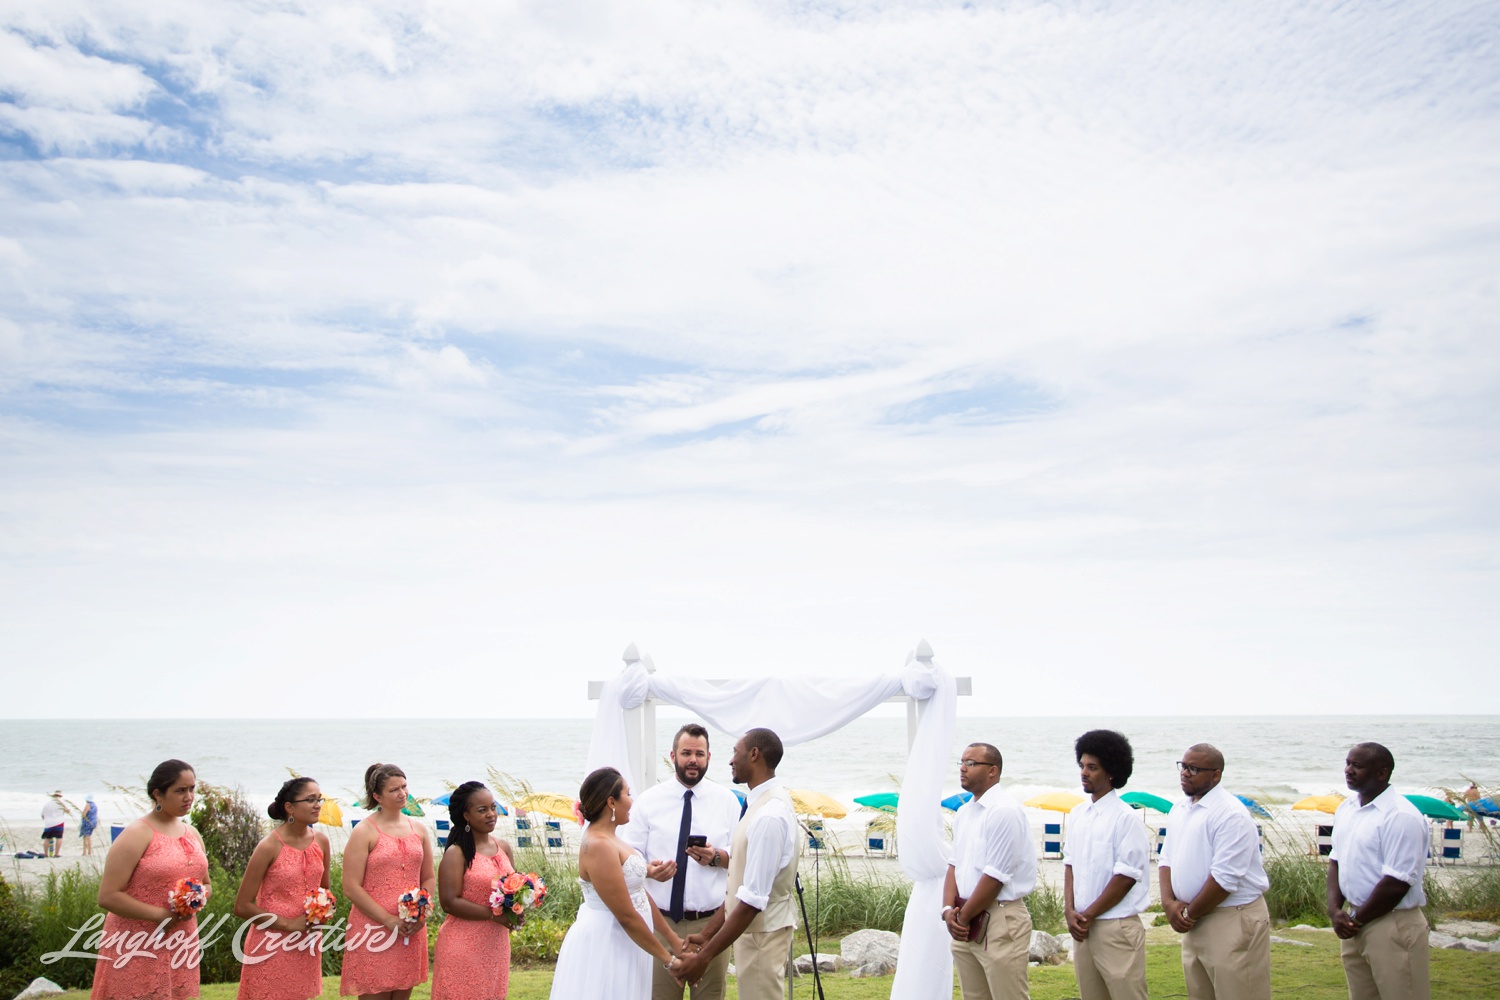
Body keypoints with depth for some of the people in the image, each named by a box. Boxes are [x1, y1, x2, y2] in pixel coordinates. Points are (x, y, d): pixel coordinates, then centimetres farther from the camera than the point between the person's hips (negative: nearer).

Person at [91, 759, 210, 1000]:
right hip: (137, 949, -6)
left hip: (181, 948, 7)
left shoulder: (192, 835, 11)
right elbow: (108, 896, -16)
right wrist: (160, 915, -19)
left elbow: (206, 885, 22)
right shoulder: (137, 835, -11)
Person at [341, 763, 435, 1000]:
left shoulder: (418, 830, 10)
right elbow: (351, 887, -12)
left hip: (410, 932, 5)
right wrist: (389, 920, -15)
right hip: (373, 931, -5)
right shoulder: (364, 832, -6)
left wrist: (422, 912, -3)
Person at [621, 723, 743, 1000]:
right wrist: (648, 869, -18)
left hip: (711, 922, 1)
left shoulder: (726, 800, 6)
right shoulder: (648, 800, 3)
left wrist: (717, 857, -16)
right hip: (660, 921, 0)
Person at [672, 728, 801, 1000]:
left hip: (761, 933, -9)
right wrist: (707, 934, 11)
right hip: (754, 929, 9)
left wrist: (705, 956, -23)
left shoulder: (769, 816, -24)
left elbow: (753, 900, -26)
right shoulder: (762, 803, 6)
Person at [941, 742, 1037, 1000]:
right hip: (966, 924, 8)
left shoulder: (1004, 811, -15)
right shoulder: (963, 812, 12)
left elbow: (995, 877, -17)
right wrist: (948, 909, -3)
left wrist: (963, 917, -10)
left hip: (1000, 921, -8)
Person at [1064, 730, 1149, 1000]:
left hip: (1116, 928, -6)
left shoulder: (1125, 818, -11)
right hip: (1083, 927, 6)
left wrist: (1088, 916, -9)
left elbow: (1126, 877, -12)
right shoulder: (1077, 814, 9)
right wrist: (1070, 911, -1)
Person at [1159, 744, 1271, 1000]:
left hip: (1233, 921, -8)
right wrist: (1168, 902, -3)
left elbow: (1224, 878, -20)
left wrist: (1190, 914, -11)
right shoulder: (1179, 810, 11)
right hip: (1195, 923, 8)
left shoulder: (1231, 814, -16)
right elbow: (1167, 860, 14)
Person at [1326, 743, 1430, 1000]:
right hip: (1355, 923, 8)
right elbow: (1336, 861, 13)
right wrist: (1334, 910, -2)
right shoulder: (1346, 809, 9)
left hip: (1394, 926, -8)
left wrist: (1357, 920, -11)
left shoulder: (1401, 816, -17)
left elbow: (1397, 883, -20)